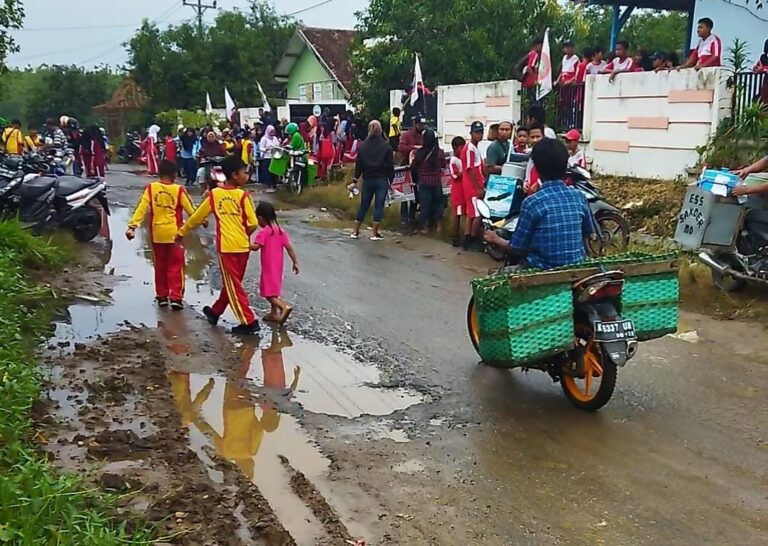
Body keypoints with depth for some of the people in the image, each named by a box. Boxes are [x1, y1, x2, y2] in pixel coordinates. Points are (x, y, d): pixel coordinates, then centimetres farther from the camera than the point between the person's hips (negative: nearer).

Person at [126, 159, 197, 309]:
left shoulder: (151, 188, -4)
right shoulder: (179, 190, -8)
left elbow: (141, 208, -11)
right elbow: (191, 210, -2)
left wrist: (132, 226, -13)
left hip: (157, 233, 2)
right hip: (174, 233, -2)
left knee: (160, 266, 14)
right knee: (175, 266, 4)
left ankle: (161, 296, 19)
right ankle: (175, 297, -3)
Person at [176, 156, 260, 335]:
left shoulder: (214, 194, 0)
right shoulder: (243, 196, -5)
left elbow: (197, 217, 9)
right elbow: (253, 224, -8)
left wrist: (181, 232, 23)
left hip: (226, 246, -1)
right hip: (243, 246, 1)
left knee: (233, 285, 2)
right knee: (232, 282, 19)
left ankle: (249, 321, -3)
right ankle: (215, 311, 35)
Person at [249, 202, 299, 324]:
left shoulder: (263, 232, -14)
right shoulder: (281, 231, 5)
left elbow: (255, 247, -25)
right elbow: (289, 248, 2)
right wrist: (295, 262, 6)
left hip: (268, 267, -7)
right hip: (278, 267, 7)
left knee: (268, 292, -4)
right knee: (274, 290, 21)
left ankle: (285, 306, -23)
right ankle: (274, 313, 27)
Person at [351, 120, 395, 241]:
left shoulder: (362, 146, 1)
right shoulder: (386, 146, -5)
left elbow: (359, 164, 4)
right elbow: (390, 165, -3)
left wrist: (355, 178, 11)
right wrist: (391, 180, 4)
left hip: (367, 180, 3)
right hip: (382, 180, -3)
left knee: (363, 205, 12)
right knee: (379, 206, 1)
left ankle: (355, 231, 15)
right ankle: (375, 233, 0)